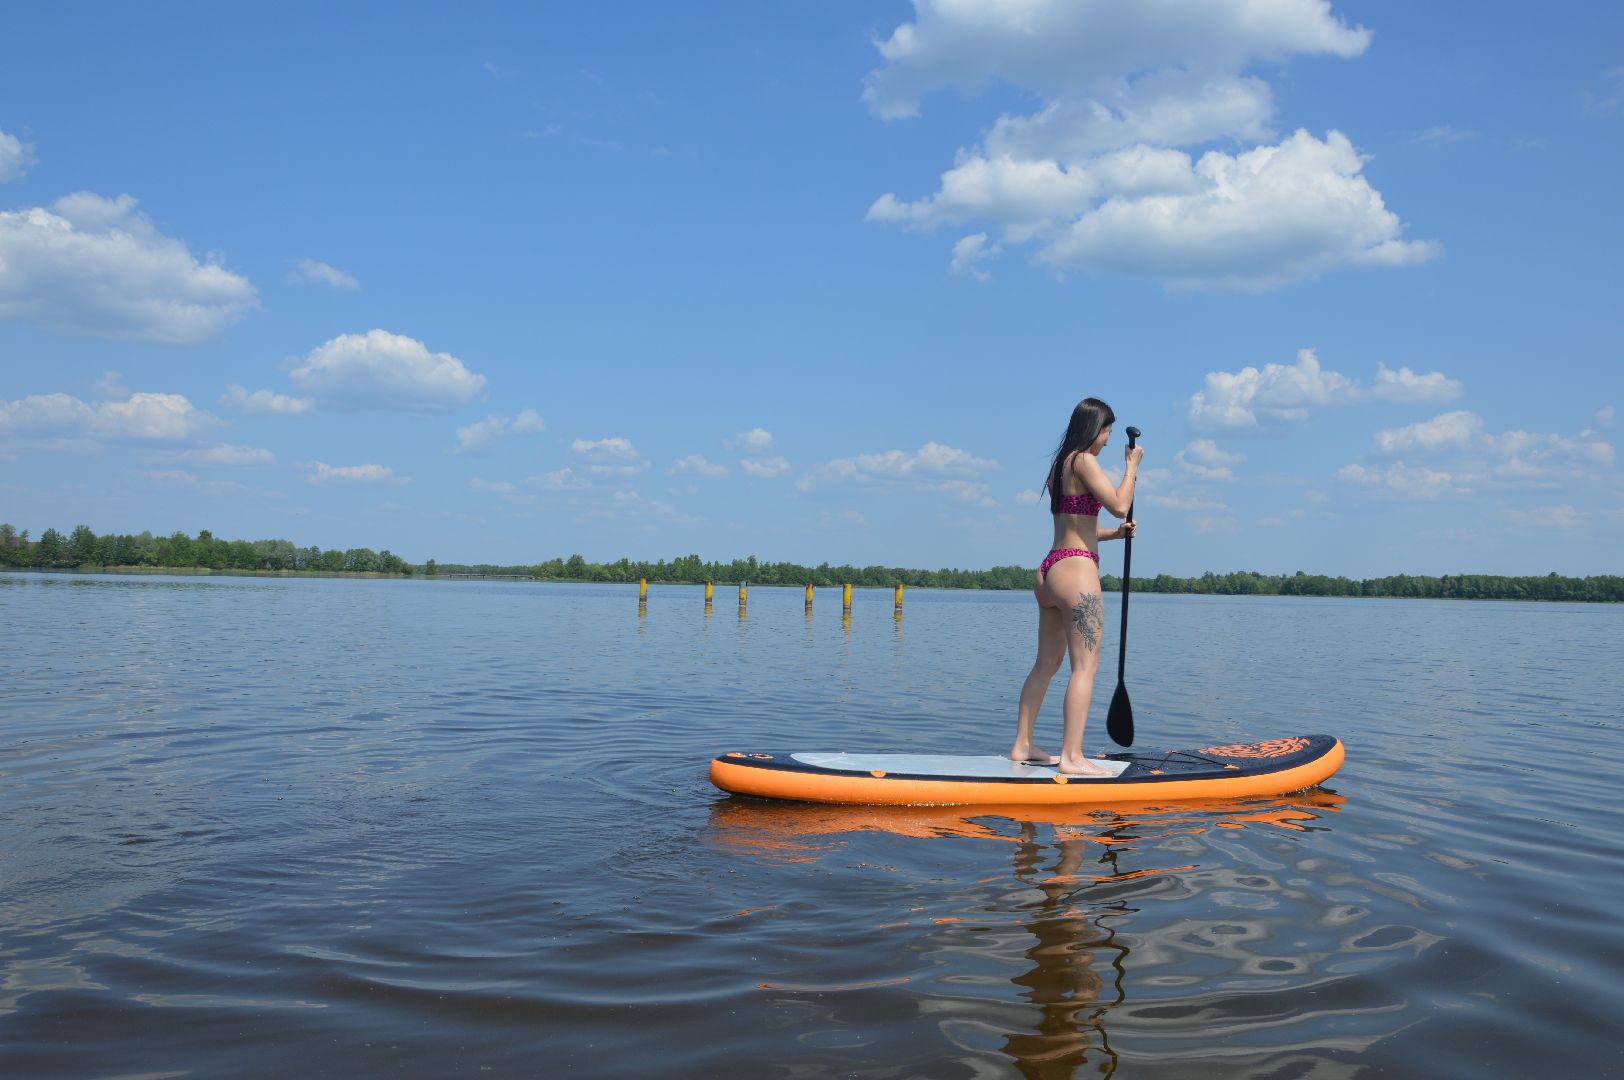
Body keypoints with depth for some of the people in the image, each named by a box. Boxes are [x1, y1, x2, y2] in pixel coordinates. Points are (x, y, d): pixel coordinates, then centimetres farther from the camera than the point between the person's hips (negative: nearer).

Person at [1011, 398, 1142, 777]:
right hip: (1076, 571, -10)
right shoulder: (1084, 461, -9)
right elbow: (1119, 504, -16)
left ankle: (1022, 745, 20)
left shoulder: (1060, 465, 19)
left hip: (1050, 570, 10)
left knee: (1046, 664, 15)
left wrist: (1115, 533, 15)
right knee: (1085, 666, -9)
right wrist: (1132, 466, -3)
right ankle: (1072, 757, -11)